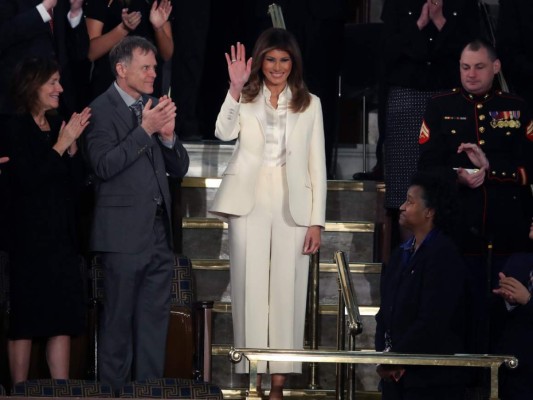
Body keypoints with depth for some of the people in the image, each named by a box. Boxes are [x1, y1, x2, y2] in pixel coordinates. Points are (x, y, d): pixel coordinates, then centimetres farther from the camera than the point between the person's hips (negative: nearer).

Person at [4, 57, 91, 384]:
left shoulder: (58, 126, 12)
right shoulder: (16, 128, -5)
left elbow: (74, 183, 11)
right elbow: (27, 179, -16)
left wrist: (72, 145, -3)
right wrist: (61, 144, -14)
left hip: (61, 235, 6)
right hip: (28, 236, -6)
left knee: (64, 319, 2)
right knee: (25, 320, -3)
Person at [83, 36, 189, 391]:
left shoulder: (154, 107, 12)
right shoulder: (101, 110, -7)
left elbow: (179, 169, 13)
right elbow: (104, 165, -19)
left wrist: (168, 135, -7)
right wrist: (144, 130, -21)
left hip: (159, 232, 6)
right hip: (125, 233, -6)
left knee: (155, 318, 9)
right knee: (119, 319, 0)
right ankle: (113, 389, 7)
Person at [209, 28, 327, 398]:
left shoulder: (309, 104, 9)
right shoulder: (245, 98, 6)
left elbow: (317, 164, 6)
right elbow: (224, 132, -14)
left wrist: (317, 221, 0)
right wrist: (236, 87, -25)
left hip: (293, 205, 1)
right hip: (250, 202, -1)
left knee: (287, 291, 0)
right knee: (251, 288, -1)